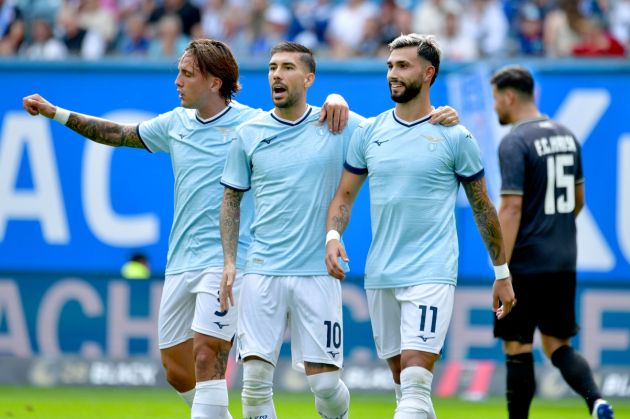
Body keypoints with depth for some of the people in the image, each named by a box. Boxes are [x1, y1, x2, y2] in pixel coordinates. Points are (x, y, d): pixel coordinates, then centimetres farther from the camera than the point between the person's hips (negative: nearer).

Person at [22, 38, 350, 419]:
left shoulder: (253, 123, -6)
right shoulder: (176, 123, 12)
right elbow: (119, 134, 25)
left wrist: (334, 102, -27)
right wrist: (55, 113, 24)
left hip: (226, 261, -7)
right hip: (180, 264, 7)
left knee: (206, 356, -19)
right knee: (177, 370, 9)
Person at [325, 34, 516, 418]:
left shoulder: (454, 137, -2)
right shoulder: (369, 132, 8)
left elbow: (482, 206, 5)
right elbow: (346, 194, 13)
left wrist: (502, 274, 8)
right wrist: (333, 235, -8)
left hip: (431, 275, -5)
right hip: (380, 276, 5)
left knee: (415, 384, -16)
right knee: (402, 383, 10)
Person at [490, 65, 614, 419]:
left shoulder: (515, 143, -13)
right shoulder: (566, 136, 11)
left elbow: (512, 208, -19)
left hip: (527, 265, -7)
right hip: (564, 263, 7)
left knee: (517, 349, 2)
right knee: (558, 345, 12)